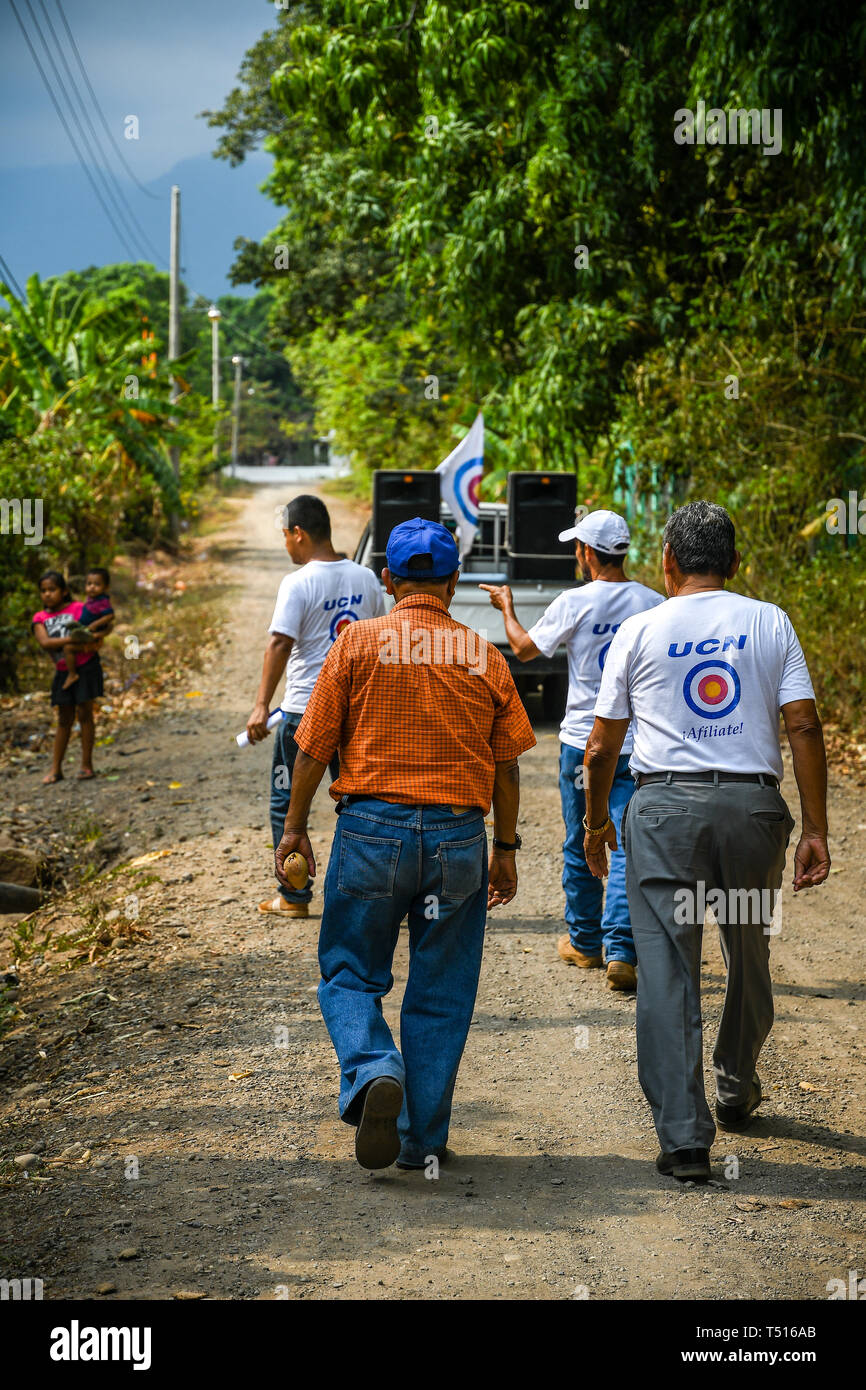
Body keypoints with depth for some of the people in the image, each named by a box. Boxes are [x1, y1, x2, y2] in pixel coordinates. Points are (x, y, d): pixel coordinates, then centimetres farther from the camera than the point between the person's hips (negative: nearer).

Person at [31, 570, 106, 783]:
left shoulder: (78, 608, -2)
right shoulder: (40, 618, 3)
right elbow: (45, 642, -13)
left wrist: (95, 640, -19)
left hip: (86, 667, -3)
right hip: (63, 672, 3)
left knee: (84, 713, -3)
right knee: (64, 719, 8)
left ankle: (87, 765, 4)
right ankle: (56, 769, 12)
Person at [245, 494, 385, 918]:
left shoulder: (298, 584, -13)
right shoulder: (365, 578, 5)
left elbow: (279, 645, -20)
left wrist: (261, 706, -20)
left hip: (304, 710, -5)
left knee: (287, 804, 8)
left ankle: (294, 895, 11)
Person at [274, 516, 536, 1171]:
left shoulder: (358, 643, -2)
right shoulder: (484, 657, 3)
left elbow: (315, 747, -1)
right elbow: (506, 765, 6)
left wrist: (295, 825, 10)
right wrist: (505, 847, 16)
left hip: (371, 829, -1)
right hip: (458, 837, 2)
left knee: (350, 974, 11)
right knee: (440, 993, 10)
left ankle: (373, 1071, -16)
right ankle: (424, 1137, 12)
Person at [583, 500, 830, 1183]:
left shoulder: (639, 631, 5)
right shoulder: (770, 623, 7)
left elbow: (601, 747, 7)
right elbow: (804, 726, -1)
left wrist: (598, 823, 23)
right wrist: (815, 831, 1)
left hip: (666, 806, -2)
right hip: (754, 804, 2)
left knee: (667, 972, -1)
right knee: (750, 958, 21)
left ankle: (684, 1138, -7)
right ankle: (737, 1093, 39)